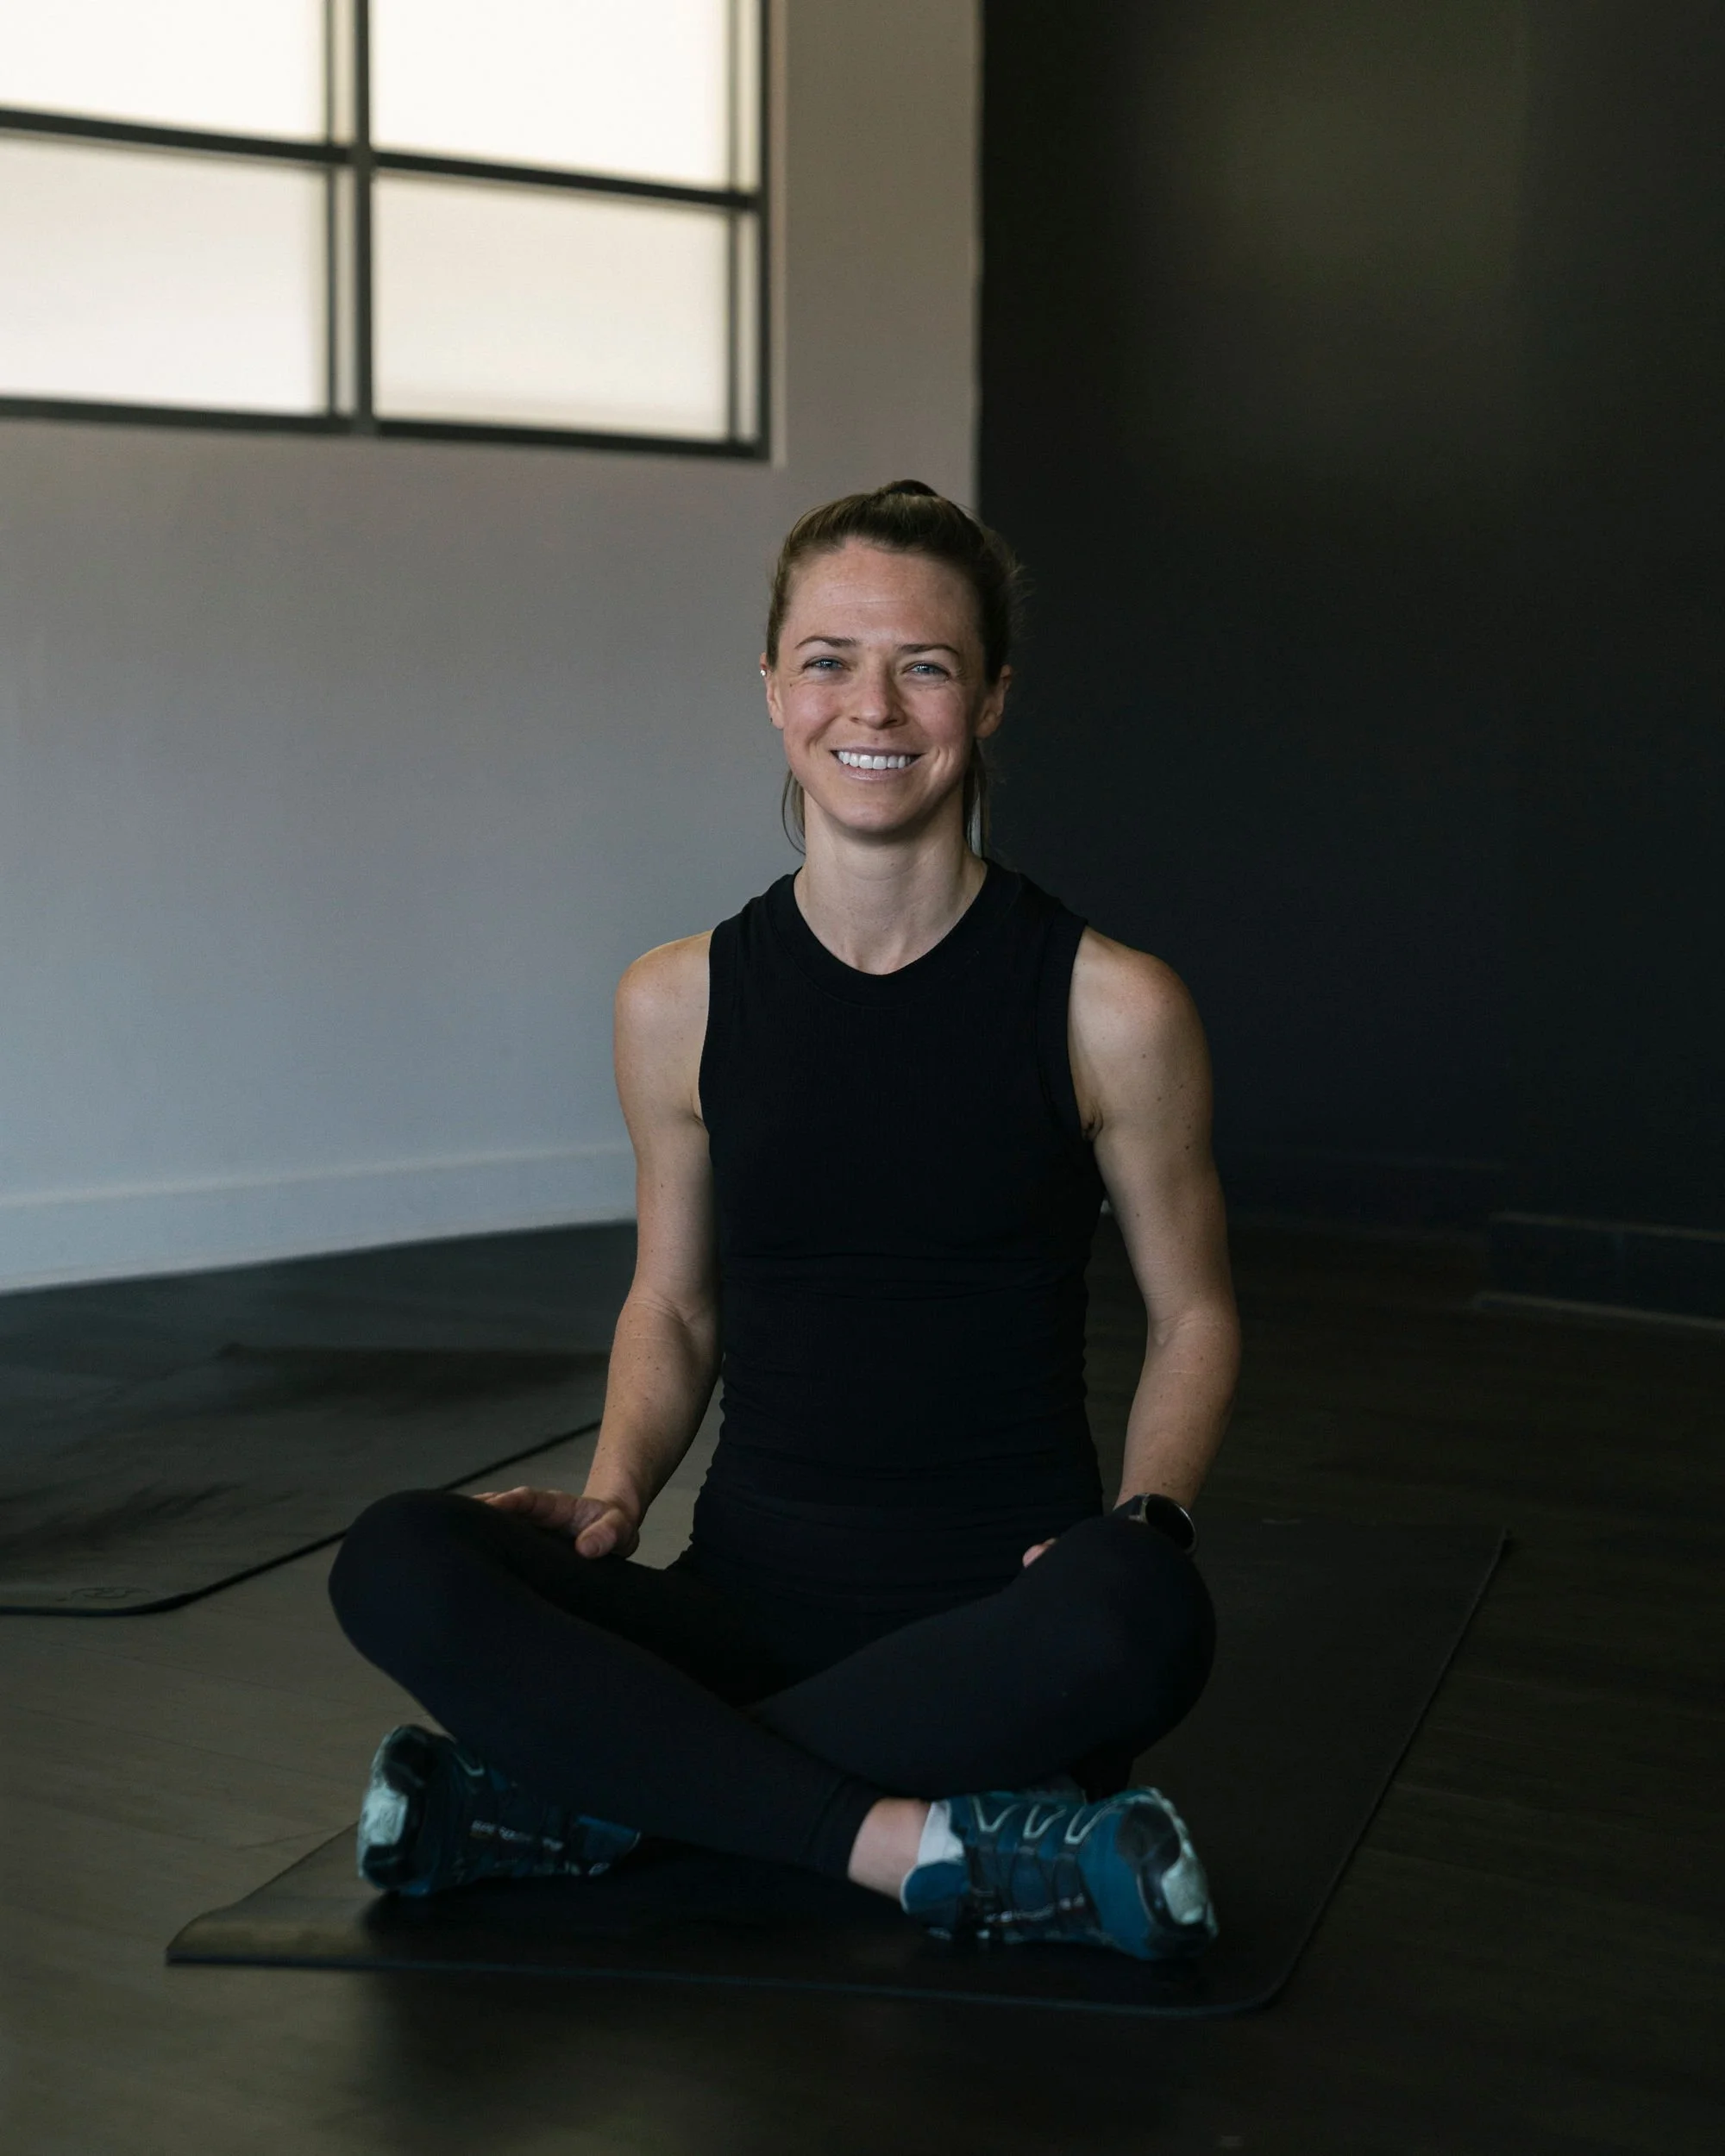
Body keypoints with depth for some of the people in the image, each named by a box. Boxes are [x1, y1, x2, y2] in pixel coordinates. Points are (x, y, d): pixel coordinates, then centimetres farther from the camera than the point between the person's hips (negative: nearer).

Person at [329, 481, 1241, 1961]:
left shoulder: (1111, 1009, -4)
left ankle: (589, 1795, -20)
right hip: (753, 1603, 2)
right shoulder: (681, 1005, 3)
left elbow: (1194, 1314, 7)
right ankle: (914, 1845, -23)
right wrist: (614, 1491, -4)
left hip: (1000, 1625, -1)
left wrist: (1146, 1520, -11)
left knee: (1139, 1615, -37)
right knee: (399, 1566, -24)